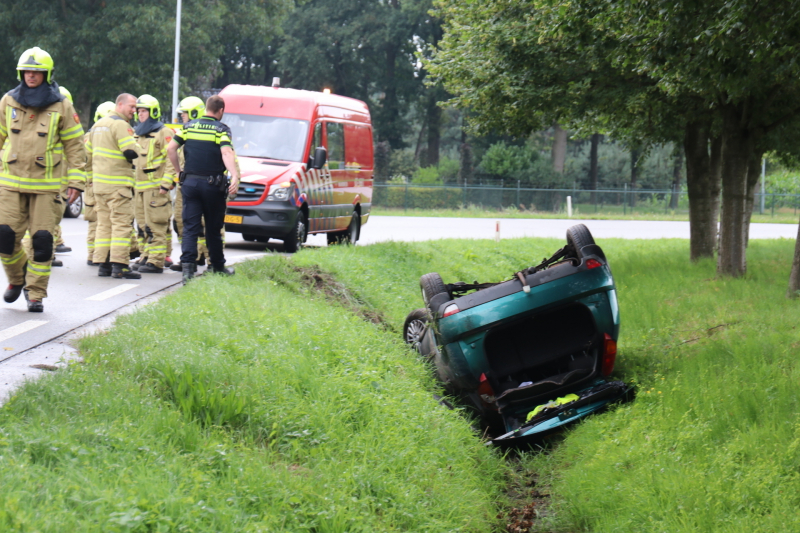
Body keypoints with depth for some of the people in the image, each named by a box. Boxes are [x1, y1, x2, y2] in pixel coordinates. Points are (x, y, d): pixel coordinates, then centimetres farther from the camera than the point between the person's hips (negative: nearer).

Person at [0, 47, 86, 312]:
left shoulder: (61, 106, 0)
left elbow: (75, 145, 4)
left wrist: (75, 181, -2)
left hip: (46, 185, -2)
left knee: (42, 240, -4)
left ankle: (36, 294, 8)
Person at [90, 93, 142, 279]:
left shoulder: (97, 125, 18)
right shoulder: (120, 124, -12)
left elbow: (89, 152, 22)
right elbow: (132, 152, -21)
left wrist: (92, 178, 26)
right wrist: (137, 147, 2)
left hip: (99, 182, 9)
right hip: (117, 183, -9)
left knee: (104, 223, 11)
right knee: (122, 223, -8)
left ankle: (103, 264, 10)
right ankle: (119, 266, -13)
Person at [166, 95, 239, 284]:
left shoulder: (189, 127, 6)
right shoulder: (221, 129, -5)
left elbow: (170, 149, 0)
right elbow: (226, 153, -21)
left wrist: (179, 170, 12)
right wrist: (235, 177, -29)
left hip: (190, 183, 2)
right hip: (213, 184, -2)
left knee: (190, 226, 1)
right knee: (213, 228, 11)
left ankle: (187, 265, -15)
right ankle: (217, 265, 22)